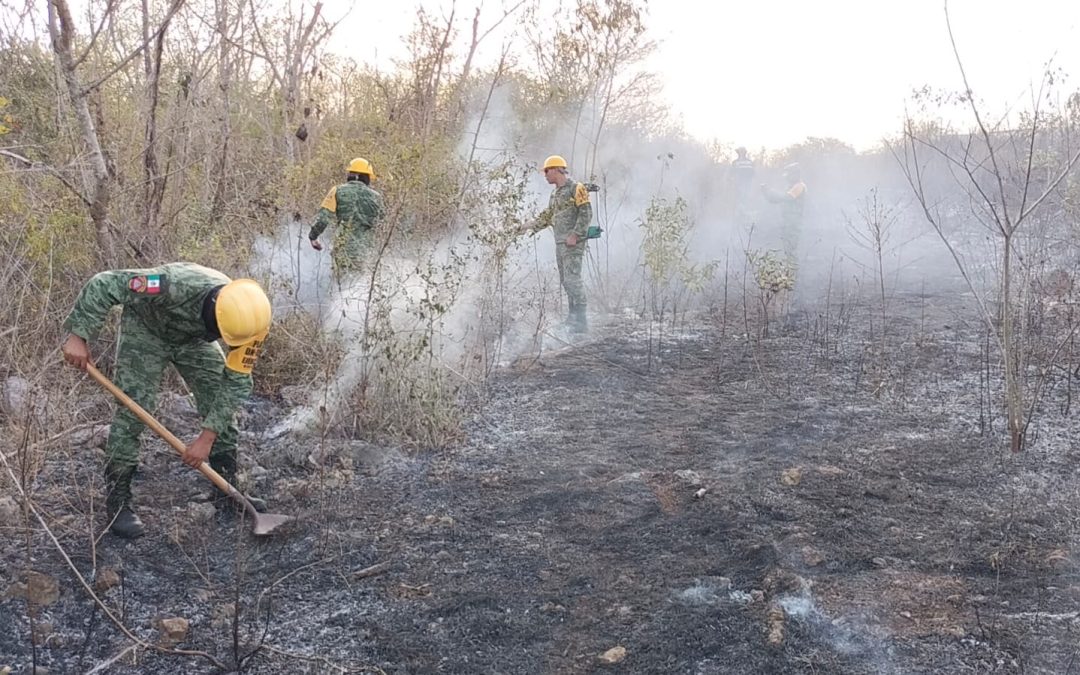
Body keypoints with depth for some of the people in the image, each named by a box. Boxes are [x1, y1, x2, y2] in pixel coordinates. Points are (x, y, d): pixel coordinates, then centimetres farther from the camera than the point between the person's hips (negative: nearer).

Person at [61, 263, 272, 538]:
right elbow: (103, 284, -37)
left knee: (223, 406, -3)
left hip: (193, 337, 4)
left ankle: (228, 489, 14)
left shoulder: (249, 318, -31)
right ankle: (117, 500, -1)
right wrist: (78, 336, -38)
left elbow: (236, 382, -23)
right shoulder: (176, 285, -45)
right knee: (132, 410, -14)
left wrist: (207, 437, -27)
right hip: (146, 328, -4)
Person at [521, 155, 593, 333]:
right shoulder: (555, 194, 20)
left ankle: (581, 321, -12)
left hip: (573, 243, -9)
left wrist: (575, 235, -17)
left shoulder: (576, 188, -7)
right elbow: (547, 216, 24)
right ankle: (573, 315, 19)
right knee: (565, 280, 10)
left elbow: (586, 213, -12)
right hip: (560, 243, 9)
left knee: (572, 279, -13)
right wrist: (532, 226, 12)